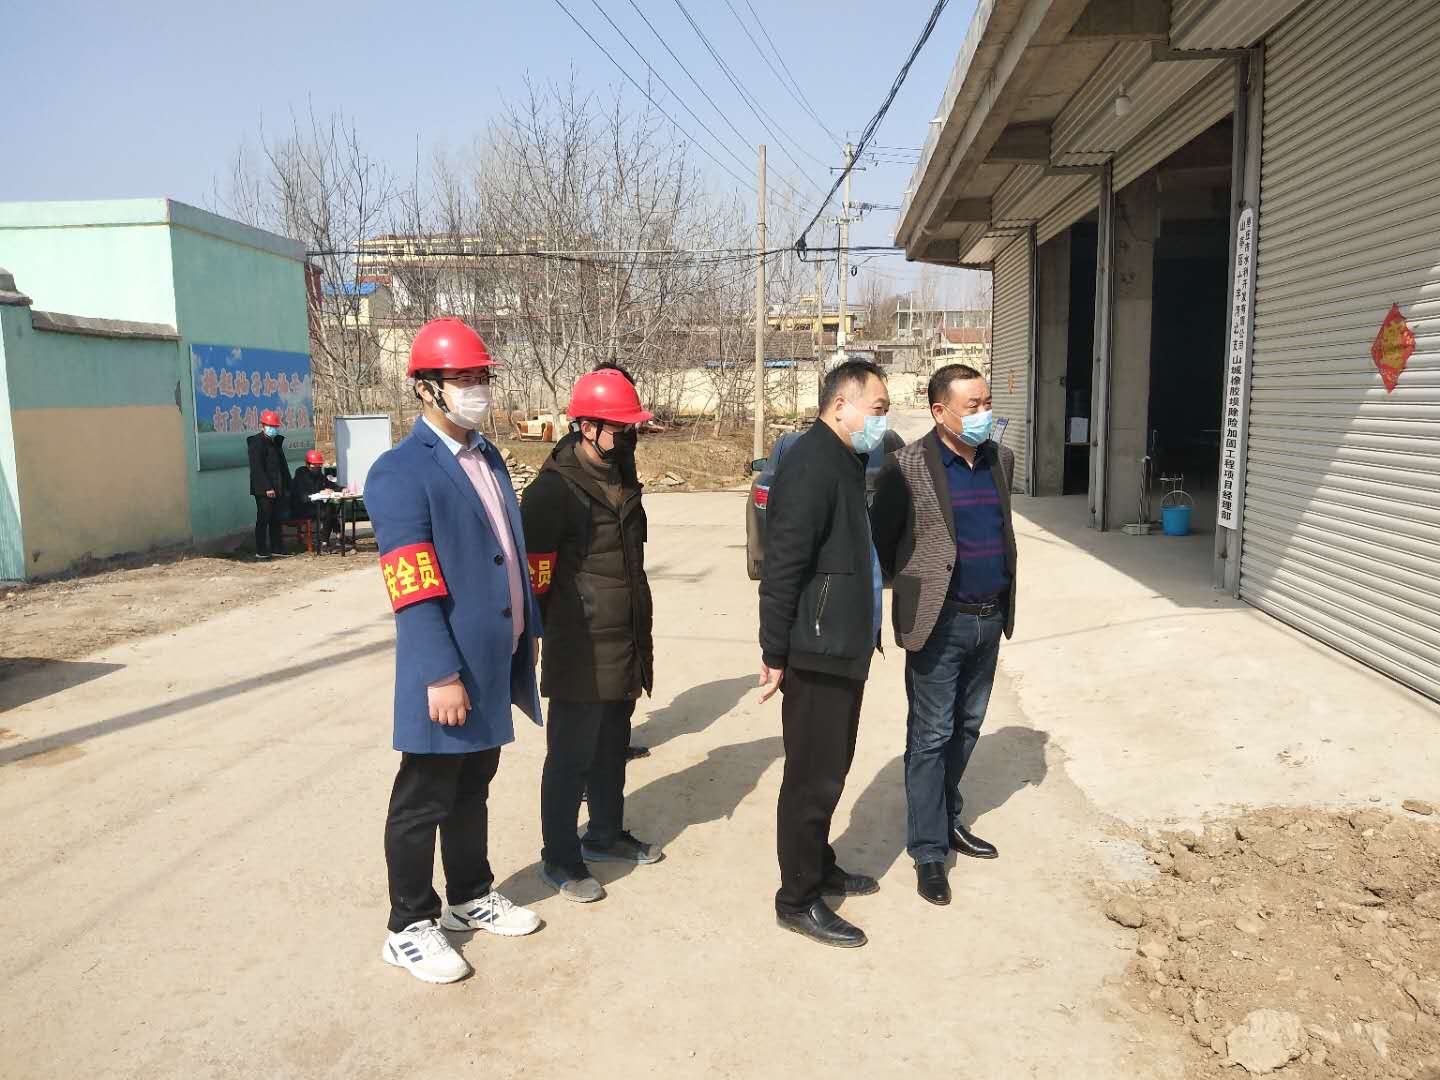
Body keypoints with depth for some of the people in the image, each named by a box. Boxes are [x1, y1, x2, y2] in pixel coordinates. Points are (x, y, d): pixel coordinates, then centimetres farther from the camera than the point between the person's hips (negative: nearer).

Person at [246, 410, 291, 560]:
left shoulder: (277, 442, 17)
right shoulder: (257, 442, -8)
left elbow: (282, 465, 21)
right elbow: (257, 468, -15)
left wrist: (286, 486, 14)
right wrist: (267, 488, -19)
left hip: (277, 489, 8)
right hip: (263, 489, -8)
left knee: (276, 520, 11)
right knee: (263, 520, -4)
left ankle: (277, 548, 17)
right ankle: (261, 552, 0)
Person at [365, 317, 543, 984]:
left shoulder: (488, 457, 11)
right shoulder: (401, 472, -15)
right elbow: (413, 588, -21)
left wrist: (527, 633, 15)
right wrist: (441, 677, -23)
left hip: (495, 663, 8)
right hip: (448, 674, -8)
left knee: (473, 791, 22)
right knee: (423, 801, 8)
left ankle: (471, 897, 39)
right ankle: (409, 929, 24)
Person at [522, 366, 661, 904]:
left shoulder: (622, 482, 12)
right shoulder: (554, 488, -15)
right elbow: (535, 574, -14)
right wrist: (556, 631, -8)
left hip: (625, 650, 8)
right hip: (581, 653, -8)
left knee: (612, 747, 20)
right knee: (570, 757, 3)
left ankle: (605, 834, 38)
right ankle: (560, 859, 19)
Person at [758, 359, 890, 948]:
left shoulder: (846, 460, 14)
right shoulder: (811, 463, -19)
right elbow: (782, 563, -22)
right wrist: (775, 651, -20)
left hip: (843, 647, 10)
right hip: (816, 653, -10)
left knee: (829, 769, 20)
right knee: (813, 777, 1)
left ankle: (819, 867, 36)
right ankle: (798, 899, 15)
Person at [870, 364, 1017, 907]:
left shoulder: (1001, 460, 8)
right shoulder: (907, 467, -13)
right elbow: (880, 540, -6)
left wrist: (1006, 604, 16)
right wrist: (911, 586, 1)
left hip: (990, 618, 6)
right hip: (940, 620, -6)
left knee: (966, 728, 18)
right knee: (930, 736, 1)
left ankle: (947, 819, 35)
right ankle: (929, 851, 12)